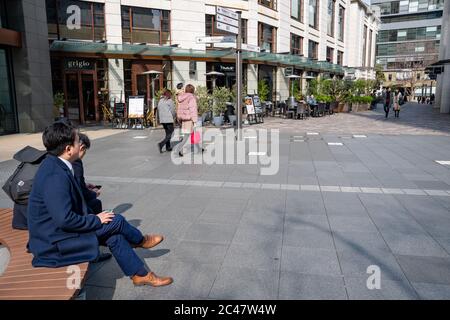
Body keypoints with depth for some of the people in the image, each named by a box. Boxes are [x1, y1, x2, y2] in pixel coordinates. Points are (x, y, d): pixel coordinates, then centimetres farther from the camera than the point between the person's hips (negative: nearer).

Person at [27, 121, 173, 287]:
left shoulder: (54, 164, 1)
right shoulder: (55, 176, -29)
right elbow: (65, 219, -30)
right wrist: (96, 220, -17)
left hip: (57, 230, 9)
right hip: (55, 244, -9)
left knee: (114, 235, 3)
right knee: (116, 221, -6)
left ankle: (140, 274, 18)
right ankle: (140, 240, 25)